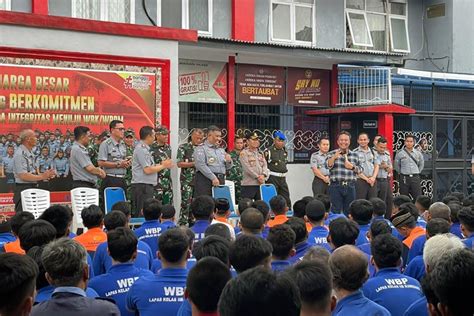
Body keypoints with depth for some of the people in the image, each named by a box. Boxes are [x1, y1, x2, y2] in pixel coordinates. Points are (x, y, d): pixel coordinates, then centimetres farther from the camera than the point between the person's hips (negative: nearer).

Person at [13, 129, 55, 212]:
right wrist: (42, 176, -15)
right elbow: (23, 176, -21)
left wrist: (46, 175, 6)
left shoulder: (30, 154, 15)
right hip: (23, 189, -9)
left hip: (33, 188, 9)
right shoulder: (20, 154, -14)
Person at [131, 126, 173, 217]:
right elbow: (147, 170, -18)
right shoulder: (141, 149, -14)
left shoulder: (145, 148, 18)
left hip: (147, 185, 10)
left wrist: (162, 164, 12)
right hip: (142, 185, -10)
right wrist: (163, 166, -7)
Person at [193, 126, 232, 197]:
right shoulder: (201, 148, 0)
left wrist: (229, 161, 1)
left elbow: (228, 167, 25)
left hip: (220, 180, 6)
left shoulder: (221, 150, 23)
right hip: (205, 179, -6)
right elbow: (201, 165, -13)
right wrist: (213, 178, -20)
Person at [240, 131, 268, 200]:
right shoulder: (244, 153, -3)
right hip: (248, 184, -6)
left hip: (260, 184, 7)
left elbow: (265, 165, 10)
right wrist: (257, 177, -15)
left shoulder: (260, 153, 18)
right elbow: (247, 167, -13)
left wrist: (263, 175, -10)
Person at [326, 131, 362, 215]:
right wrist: (334, 157, -31)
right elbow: (328, 165, -12)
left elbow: (360, 170, 12)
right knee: (335, 212, -2)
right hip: (336, 186, -3)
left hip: (350, 187, 3)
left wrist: (352, 167, -8)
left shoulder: (355, 155, 12)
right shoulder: (332, 154, 4)